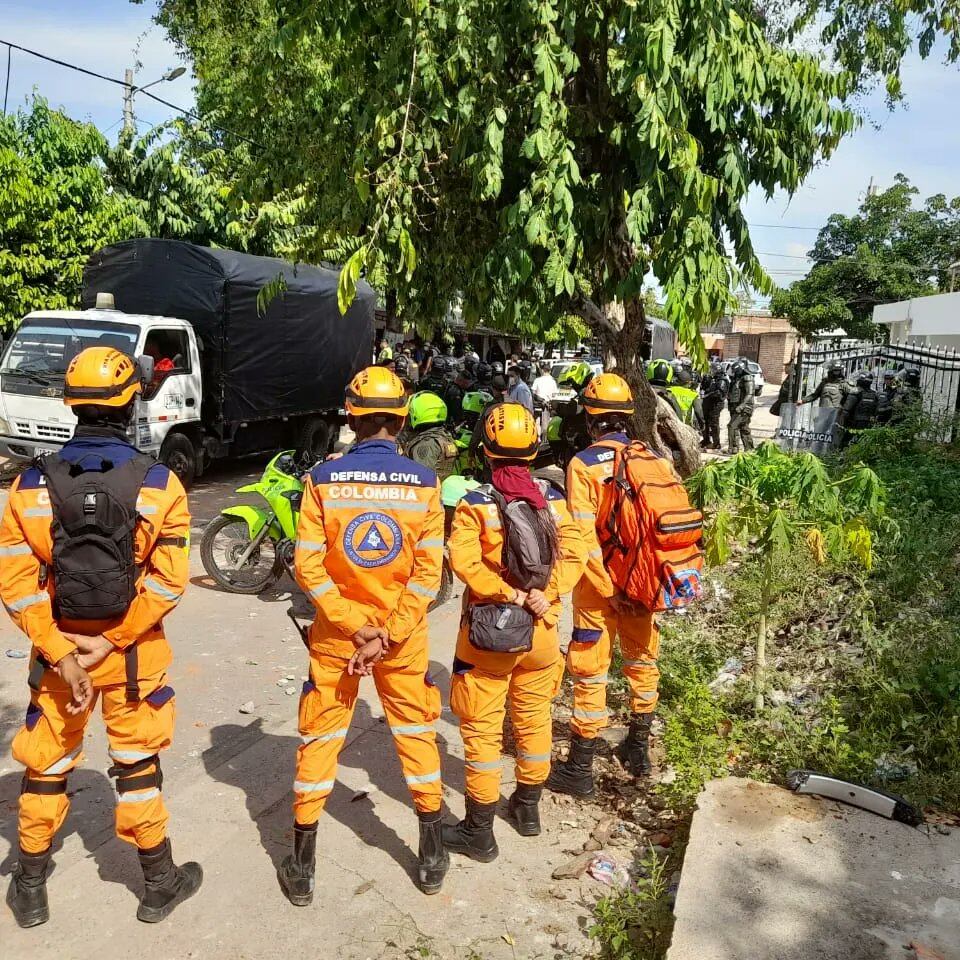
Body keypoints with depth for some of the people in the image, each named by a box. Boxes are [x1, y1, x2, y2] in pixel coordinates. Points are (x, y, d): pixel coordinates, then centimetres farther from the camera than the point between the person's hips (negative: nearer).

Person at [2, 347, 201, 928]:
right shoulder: (160, 485, -13)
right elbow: (170, 580, -17)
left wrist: (60, 652, -8)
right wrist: (111, 641, -10)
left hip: (56, 651, 2)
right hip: (133, 654, -1)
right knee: (138, 763, 15)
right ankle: (160, 884, 30)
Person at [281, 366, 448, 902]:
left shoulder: (323, 479, -10)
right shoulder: (424, 483, -9)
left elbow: (308, 566, -13)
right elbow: (429, 572, -13)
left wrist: (356, 627, -9)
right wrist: (385, 636, -11)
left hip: (336, 633, 0)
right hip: (403, 635, 1)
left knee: (320, 739, 13)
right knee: (417, 734, 17)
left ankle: (302, 869, 23)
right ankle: (433, 859, 28)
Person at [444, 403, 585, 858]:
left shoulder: (475, 504, -12)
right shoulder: (552, 499, -1)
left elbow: (465, 560, -23)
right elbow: (573, 553, -9)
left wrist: (508, 594, -19)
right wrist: (543, 595, -16)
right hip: (541, 631, 4)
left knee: (482, 728, 6)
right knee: (534, 718, 20)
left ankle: (479, 830, 16)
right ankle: (528, 807, 37)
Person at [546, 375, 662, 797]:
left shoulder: (584, 464, -14)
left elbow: (586, 537, -19)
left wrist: (610, 590, -14)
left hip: (600, 586, -4)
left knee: (590, 674, 5)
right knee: (642, 663, 21)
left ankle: (579, 770, 16)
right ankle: (639, 748, 38)